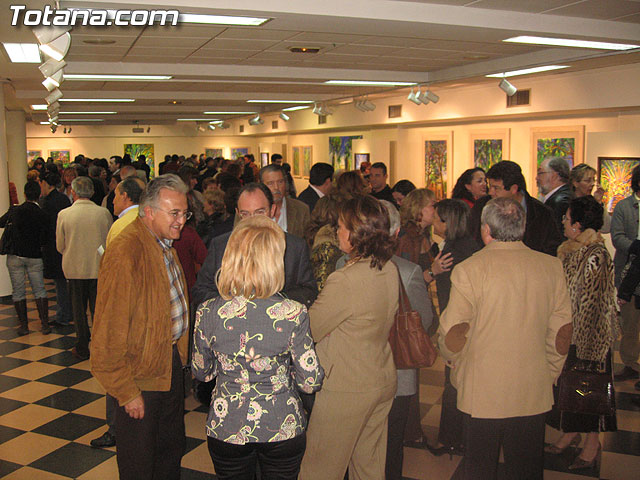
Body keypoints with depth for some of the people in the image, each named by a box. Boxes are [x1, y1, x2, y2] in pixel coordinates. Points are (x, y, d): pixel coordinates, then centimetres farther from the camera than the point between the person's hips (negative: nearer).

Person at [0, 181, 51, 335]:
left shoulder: (15, 211, -6)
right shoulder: (43, 215, -8)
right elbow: (44, 240, -5)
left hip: (15, 256, 0)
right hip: (35, 257, 0)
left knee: (18, 291, 7)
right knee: (39, 290, 8)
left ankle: (24, 325, 10)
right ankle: (45, 324, 5)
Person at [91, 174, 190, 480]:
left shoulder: (164, 242, 5)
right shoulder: (125, 252, -26)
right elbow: (111, 331, -25)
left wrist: (179, 351, 13)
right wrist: (127, 393, -20)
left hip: (171, 361, 9)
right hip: (142, 374, -8)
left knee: (172, 449, 24)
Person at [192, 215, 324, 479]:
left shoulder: (207, 312, -15)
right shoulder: (293, 313, -21)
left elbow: (202, 373, 1)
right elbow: (311, 382, -13)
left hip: (226, 429, 1)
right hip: (283, 428, -1)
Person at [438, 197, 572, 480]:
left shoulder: (469, 269, -15)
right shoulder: (552, 267, -3)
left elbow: (452, 337, -13)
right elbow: (562, 333, 2)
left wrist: (456, 363, 8)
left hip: (482, 394, -3)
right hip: (534, 395, 3)